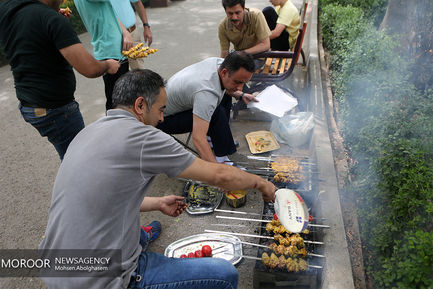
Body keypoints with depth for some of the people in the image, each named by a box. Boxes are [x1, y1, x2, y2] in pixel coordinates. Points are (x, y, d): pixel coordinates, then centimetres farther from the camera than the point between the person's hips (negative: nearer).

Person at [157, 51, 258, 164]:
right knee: (217, 114, -30)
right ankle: (222, 157, -13)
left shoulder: (221, 62, -13)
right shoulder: (206, 92, -40)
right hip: (164, 118, -9)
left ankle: (218, 138, 15)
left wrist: (240, 95, 5)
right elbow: (198, 139, -47)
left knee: (225, 95, 8)